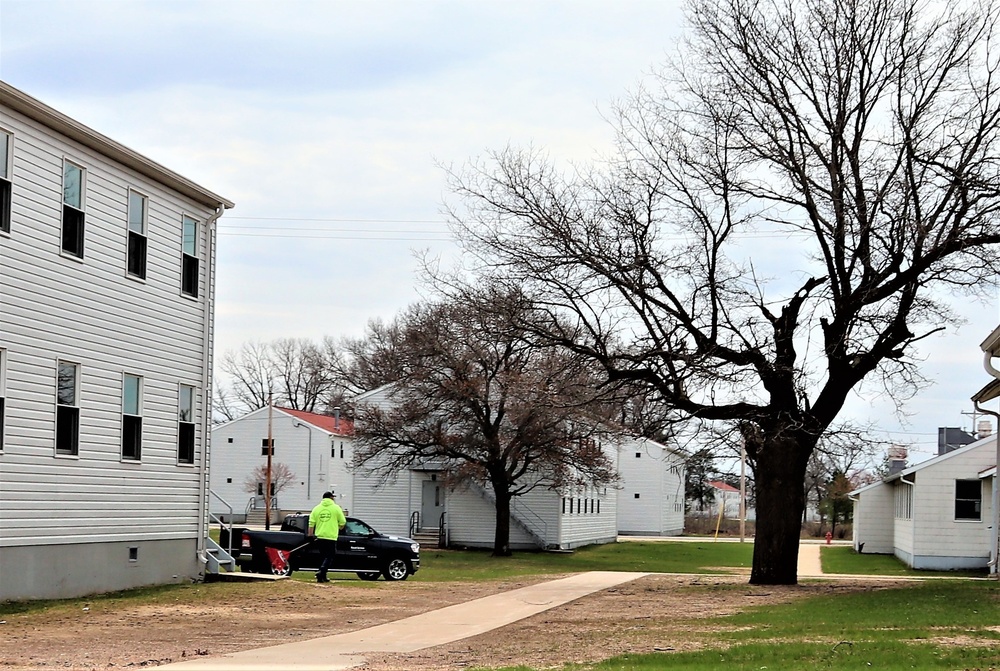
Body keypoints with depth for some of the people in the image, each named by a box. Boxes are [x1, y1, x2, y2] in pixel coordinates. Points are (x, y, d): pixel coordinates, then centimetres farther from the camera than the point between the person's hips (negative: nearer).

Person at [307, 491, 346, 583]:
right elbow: (342, 522, 3)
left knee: (324, 556, 15)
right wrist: (338, 528, 23)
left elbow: (311, 523, 3)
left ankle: (322, 576, 13)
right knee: (329, 557, -1)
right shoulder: (336, 508, 0)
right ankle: (321, 572, -22)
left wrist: (310, 535, 9)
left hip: (319, 536, 4)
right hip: (331, 536, -4)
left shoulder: (317, 508, 8)